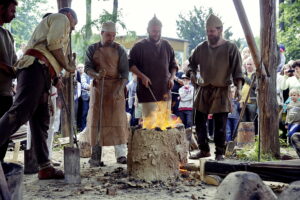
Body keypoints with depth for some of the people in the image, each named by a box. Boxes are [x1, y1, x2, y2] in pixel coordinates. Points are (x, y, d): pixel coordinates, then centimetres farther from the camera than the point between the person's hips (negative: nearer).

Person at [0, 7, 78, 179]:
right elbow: (54, 43, -8)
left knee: (41, 121, 5)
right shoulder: (61, 18, 12)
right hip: (36, 66, -10)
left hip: (41, 73, 10)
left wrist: (55, 79, 22)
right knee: (20, 112, -23)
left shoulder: (50, 23, 39)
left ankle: (45, 167, 5)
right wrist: (67, 65, 2)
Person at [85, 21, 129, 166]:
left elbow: (125, 72, -2)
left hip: (116, 87, -1)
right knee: (96, 120, -1)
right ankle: (95, 155, 3)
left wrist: (118, 90, -16)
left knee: (118, 120, -6)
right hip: (98, 87, 1)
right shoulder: (92, 49, 8)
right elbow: (87, 67, 1)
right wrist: (96, 75, -23)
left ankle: (121, 154, -1)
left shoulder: (119, 50, 4)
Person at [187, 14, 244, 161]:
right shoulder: (201, 48, 7)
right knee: (199, 121, 7)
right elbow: (192, 63, 19)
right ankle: (204, 150, 21)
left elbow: (237, 71, -7)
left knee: (220, 125, 0)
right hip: (204, 90, 4)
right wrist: (192, 73, -2)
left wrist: (238, 87, -19)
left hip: (221, 91, -4)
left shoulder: (230, 48, -4)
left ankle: (220, 153, 13)